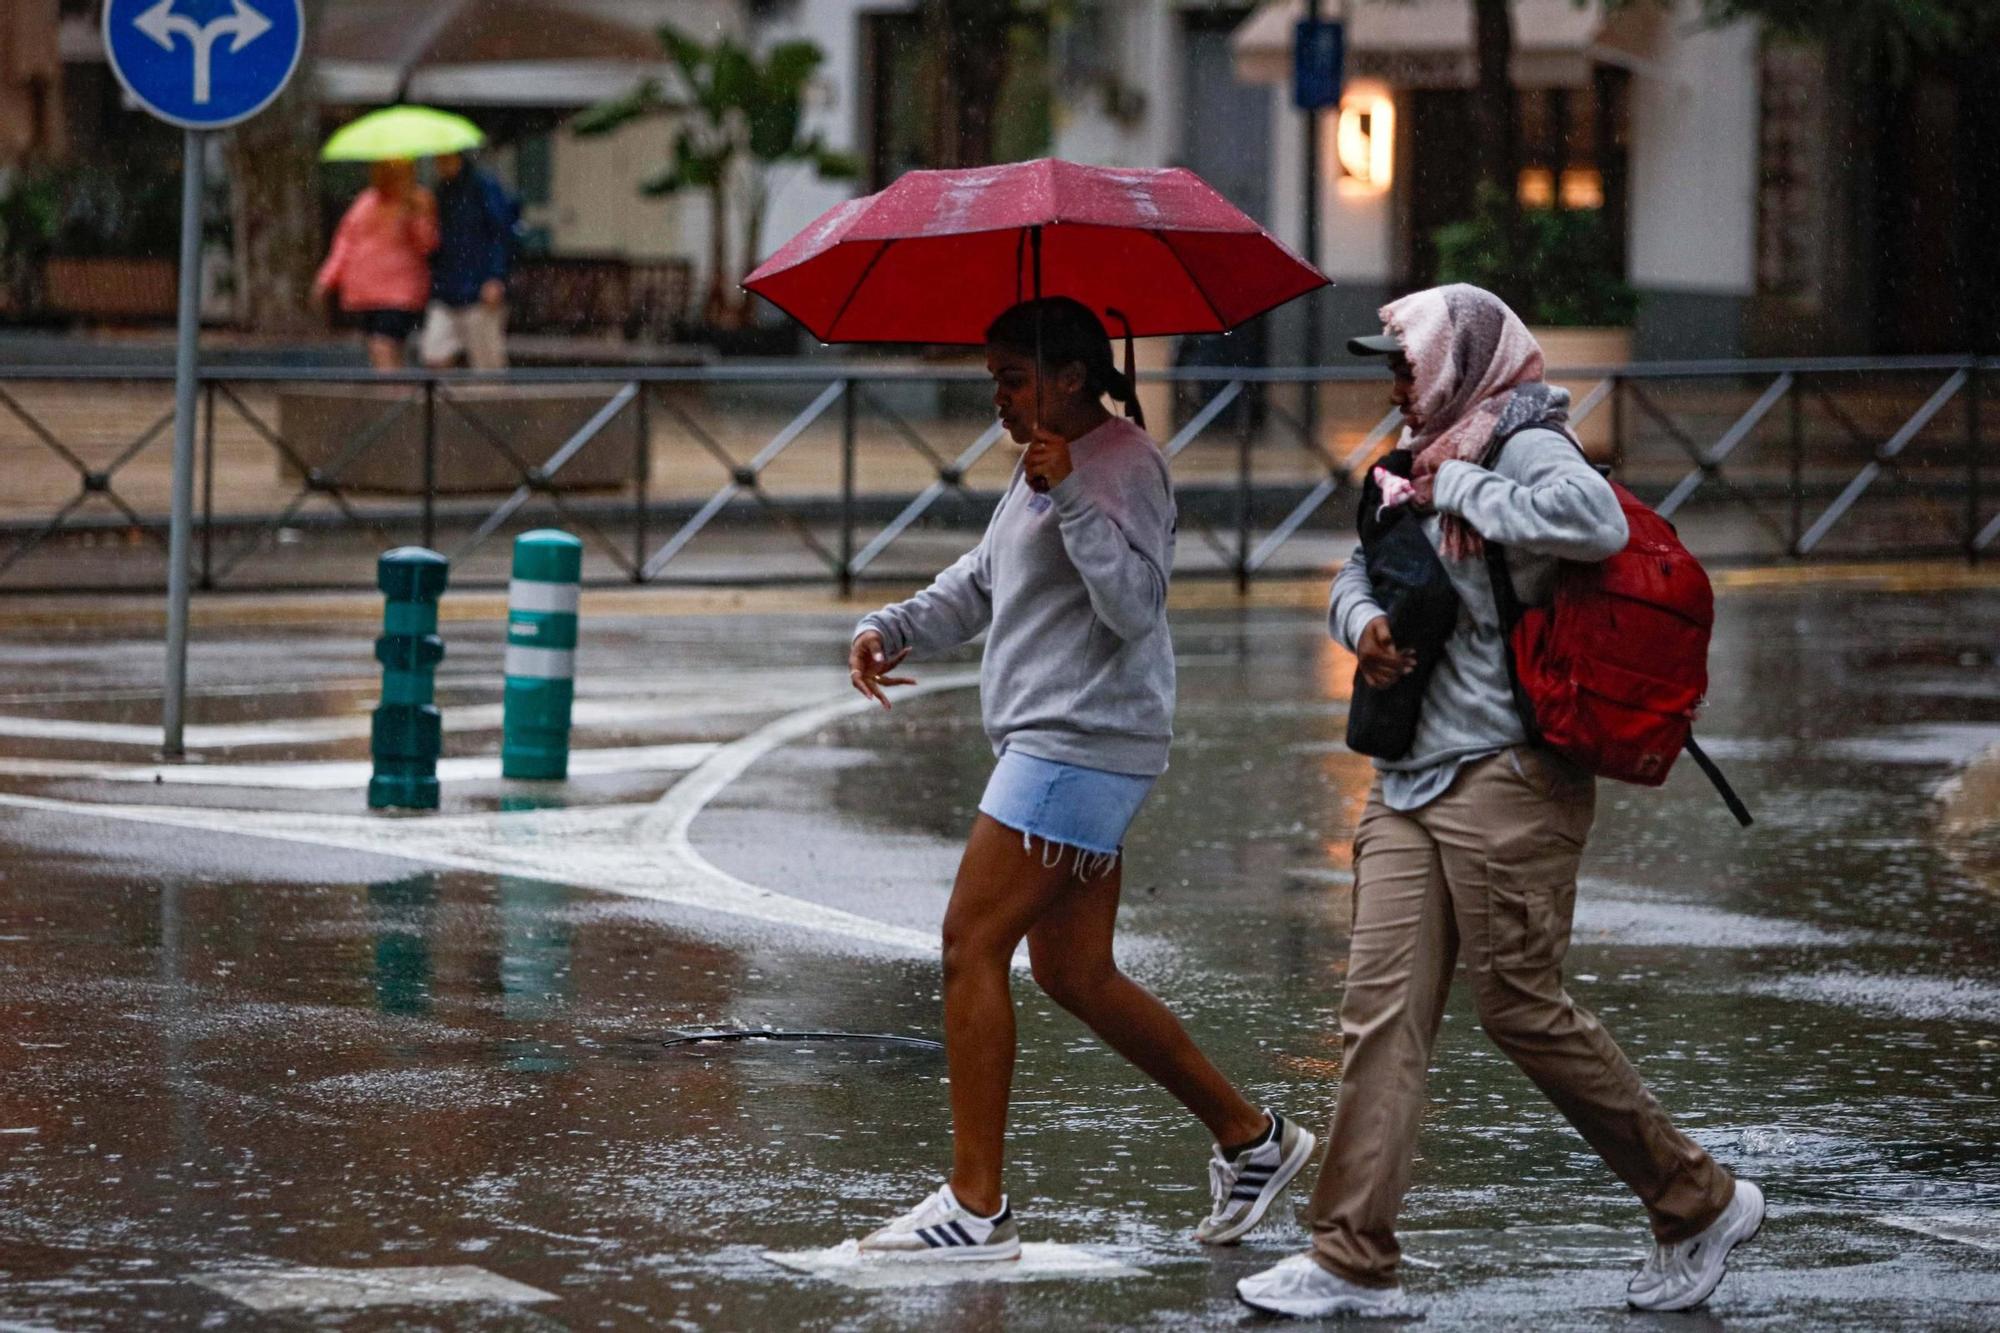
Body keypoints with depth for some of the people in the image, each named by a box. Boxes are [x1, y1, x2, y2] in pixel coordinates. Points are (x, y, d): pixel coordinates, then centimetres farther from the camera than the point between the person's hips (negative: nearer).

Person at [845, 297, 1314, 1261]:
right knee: (1074, 974, 12)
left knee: (971, 947, -12)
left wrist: (1070, 499, -29)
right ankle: (1250, 1138, 20)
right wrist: (892, 629, 10)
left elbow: (1134, 603, -22)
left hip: (1083, 746, -11)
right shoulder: (1046, 463, 19)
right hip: (1052, 746, 11)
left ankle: (977, 1206, -11)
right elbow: (981, 583, 26)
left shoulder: (1122, 464, -11)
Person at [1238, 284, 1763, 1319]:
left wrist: (1460, 488, -18)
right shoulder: (1427, 460, 18)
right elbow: (1358, 575, 25)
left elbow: (1595, 522, -30)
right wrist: (1364, 623, 1)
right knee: (1381, 1012, 1)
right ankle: (1353, 1262, 1)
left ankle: (1699, 1203, 11)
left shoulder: (1525, 449, -10)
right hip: (1412, 783, 9)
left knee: (1524, 1010, -4)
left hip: (1507, 778, -9)